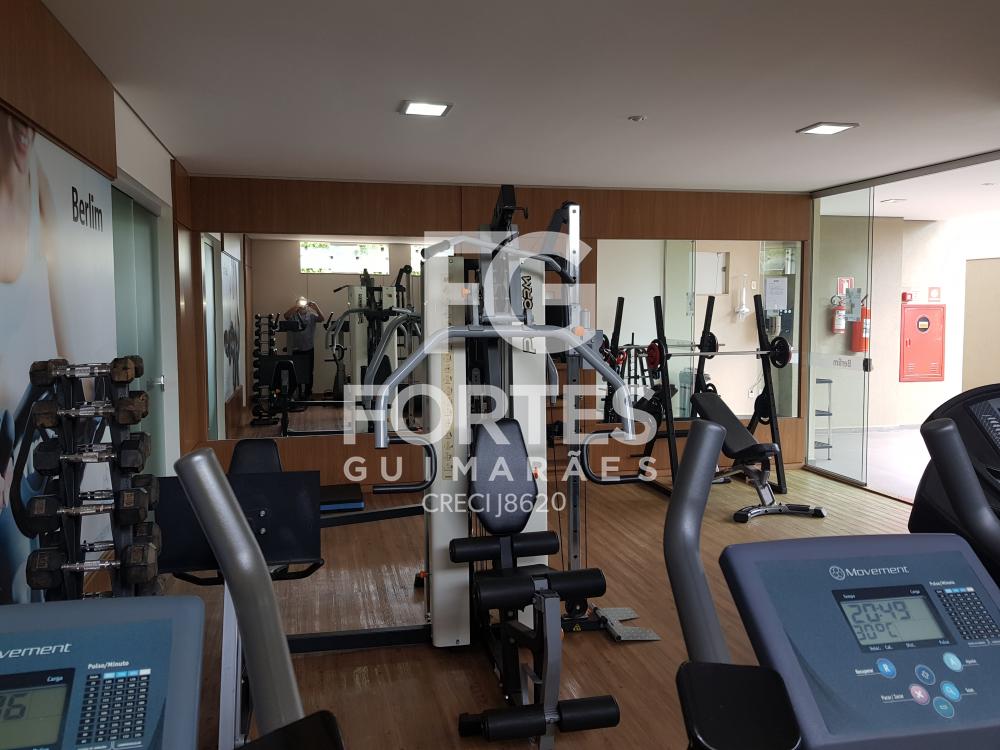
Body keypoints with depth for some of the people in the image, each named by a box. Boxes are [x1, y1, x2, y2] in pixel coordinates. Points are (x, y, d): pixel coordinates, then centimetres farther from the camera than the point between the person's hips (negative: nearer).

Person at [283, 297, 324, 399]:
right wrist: (295, 306, -27)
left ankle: (308, 393, 16)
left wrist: (316, 307, -23)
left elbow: (321, 318, -9)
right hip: (296, 349, -1)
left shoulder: (311, 315, 7)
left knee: (309, 372, 6)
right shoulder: (293, 315, 4)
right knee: (297, 372, 2)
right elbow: (286, 315, -16)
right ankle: (299, 393, 11)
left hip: (309, 348, 1)